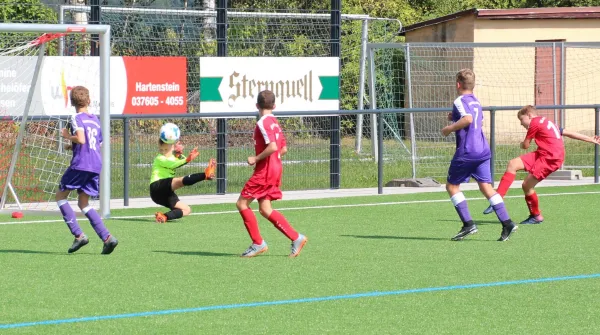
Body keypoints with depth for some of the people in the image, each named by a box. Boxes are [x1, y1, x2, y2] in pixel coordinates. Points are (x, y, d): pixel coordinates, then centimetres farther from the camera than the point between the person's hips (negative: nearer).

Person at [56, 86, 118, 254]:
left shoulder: (76, 118, -6)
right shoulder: (95, 119, 16)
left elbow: (81, 139, -21)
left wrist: (68, 136, -2)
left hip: (80, 164, -7)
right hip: (96, 165, 7)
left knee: (60, 196, 10)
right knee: (83, 203, 15)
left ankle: (79, 235, -4)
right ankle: (107, 237, -2)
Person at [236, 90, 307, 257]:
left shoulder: (263, 123, -14)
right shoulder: (274, 122, 14)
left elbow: (272, 147, -26)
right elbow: (283, 149, 18)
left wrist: (256, 159, -16)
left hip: (265, 171, -9)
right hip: (275, 169, 9)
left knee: (242, 203, -3)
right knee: (265, 209, 9)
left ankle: (258, 243, 0)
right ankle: (296, 238, 4)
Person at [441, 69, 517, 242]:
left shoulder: (460, 101, -9)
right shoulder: (476, 101, 18)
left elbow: (468, 119, -27)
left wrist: (449, 128, -16)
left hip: (466, 152, -8)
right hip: (483, 151, 8)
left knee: (452, 186, 6)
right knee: (486, 186, 5)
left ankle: (468, 223, -5)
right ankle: (507, 222, -10)